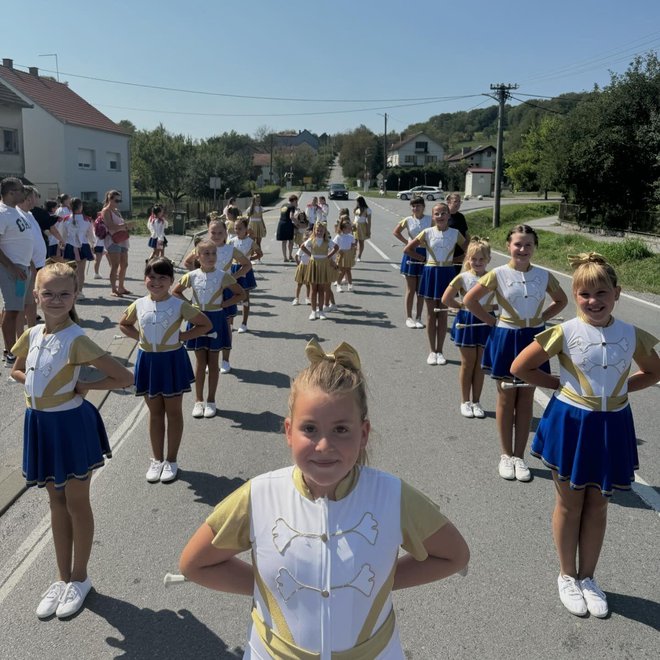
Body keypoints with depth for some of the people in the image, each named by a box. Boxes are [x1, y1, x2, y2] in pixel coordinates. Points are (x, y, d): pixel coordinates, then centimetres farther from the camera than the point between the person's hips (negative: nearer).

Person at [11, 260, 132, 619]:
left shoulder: (76, 341, -19)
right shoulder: (31, 336, 0)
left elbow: (123, 377, -21)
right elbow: (17, 370, 19)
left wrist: (83, 386, -15)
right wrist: (34, 384, 0)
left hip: (71, 425, -6)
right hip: (41, 425, 6)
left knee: (76, 503, 9)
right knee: (57, 502, 17)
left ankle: (79, 578, 27)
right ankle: (63, 577, 32)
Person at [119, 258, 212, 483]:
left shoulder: (179, 306, -12)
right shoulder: (139, 305, -2)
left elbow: (206, 324, -6)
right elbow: (124, 324, 16)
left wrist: (181, 336, -12)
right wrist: (139, 336, 0)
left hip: (172, 361, -3)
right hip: (147, 361, 3)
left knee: (173, 411, 9)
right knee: (155, 412, 13)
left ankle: (171, 460, 22)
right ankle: (157, 459, 26)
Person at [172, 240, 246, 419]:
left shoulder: (223, 276, -9)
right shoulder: (192, 276, -4)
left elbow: (242, 294, -3)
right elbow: (175, 292, 10)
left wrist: (223, 304, -10)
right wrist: (189, 304, -3)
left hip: (216, 319, -1)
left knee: (213, 361, 7)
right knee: (200, 361, 8)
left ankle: (211, 401, 17)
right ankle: (198, 400, 18)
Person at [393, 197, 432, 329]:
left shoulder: (430, 220, -3)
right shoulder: (408, 220, 0)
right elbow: (396, 232, 8)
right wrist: (407, 242, 0)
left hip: (425, 255, 0)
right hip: (411, 254, 0)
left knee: (421, 290, 6)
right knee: (410, 289, 5)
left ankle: (418, 318, 15)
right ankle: (409, 318, 12)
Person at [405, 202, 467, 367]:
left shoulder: (455, 233, -1)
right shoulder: (427, 232, -3)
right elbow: (408, 249, 1)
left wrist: (454, 260, 0)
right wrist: (424, 259, -2)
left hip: (447, 273, 0)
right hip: (430, 273, 0)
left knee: (443, 314, 6)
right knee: (431, 314, 6)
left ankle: (440, 351, 16)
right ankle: (432, 351, 15)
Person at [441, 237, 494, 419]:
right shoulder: (462, 278, -8)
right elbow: (446, 299, -9)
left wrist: (492, 307, -11)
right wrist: (464, 307, -7)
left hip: (485, 323, 2)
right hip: (466, 322, -1)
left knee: (480, 364, 9)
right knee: (467, 364, 8)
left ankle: (476, 401, 21)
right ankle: (465, 401, 19)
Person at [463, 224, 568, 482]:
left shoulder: (544, 276, -1)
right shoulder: (498, 274, -9)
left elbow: (561, 300, 14)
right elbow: (469, 300, -7)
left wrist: (540, 319, 2)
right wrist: (493, 322, -7)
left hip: (533, 338, 2)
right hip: (506, 338, -2)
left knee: (526, 399, 8)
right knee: (506, 398, 8)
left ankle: (519, 456, 19)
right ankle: (506, 455, 20)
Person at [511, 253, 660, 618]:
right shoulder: (565, 333, -13)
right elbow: (520, 367, -8)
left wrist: (619, 387, -1)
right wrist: (560, 384, -6)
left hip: (612, 428, 3)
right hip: (571, 424, -3)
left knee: (597, 505, 14)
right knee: (570, 503, 11)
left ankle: (587, 577, 32)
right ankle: (567, 576, 30)